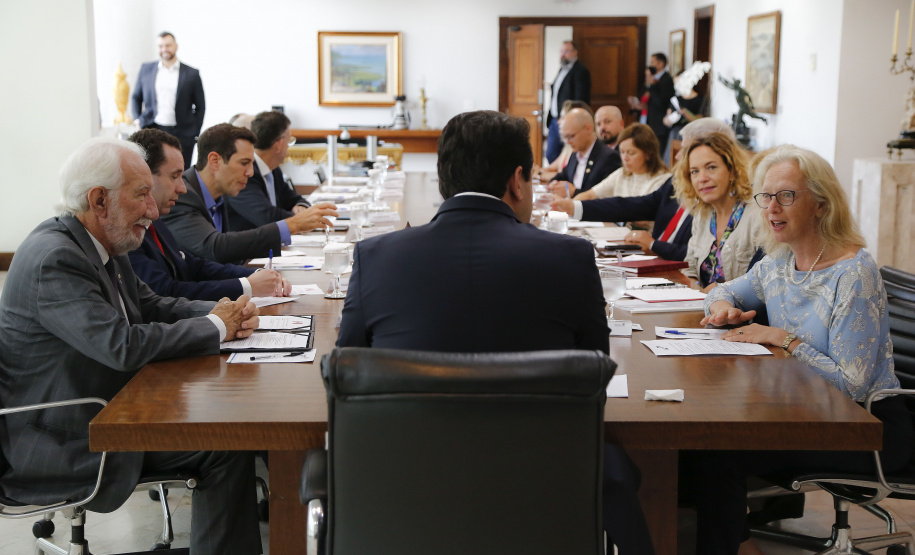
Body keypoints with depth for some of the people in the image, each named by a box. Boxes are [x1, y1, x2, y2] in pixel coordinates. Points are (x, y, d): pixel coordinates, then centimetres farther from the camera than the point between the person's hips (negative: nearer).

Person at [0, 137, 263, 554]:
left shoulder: (101, 245, 7)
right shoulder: (54, 258, -24)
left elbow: (151, 305, 16)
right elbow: (123, 345, -31)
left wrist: (224, 313, -3)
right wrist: (215, 327, -17)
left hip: (110, 406, 10)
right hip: (66, 443, -10)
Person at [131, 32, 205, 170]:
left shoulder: (192, 74, 4)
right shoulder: (146, 69, 10)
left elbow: (200, 106, 8)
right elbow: (136, 97, 21)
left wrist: (195, 133, 3)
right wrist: (138, 120, 9)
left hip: (181, 134, -1)